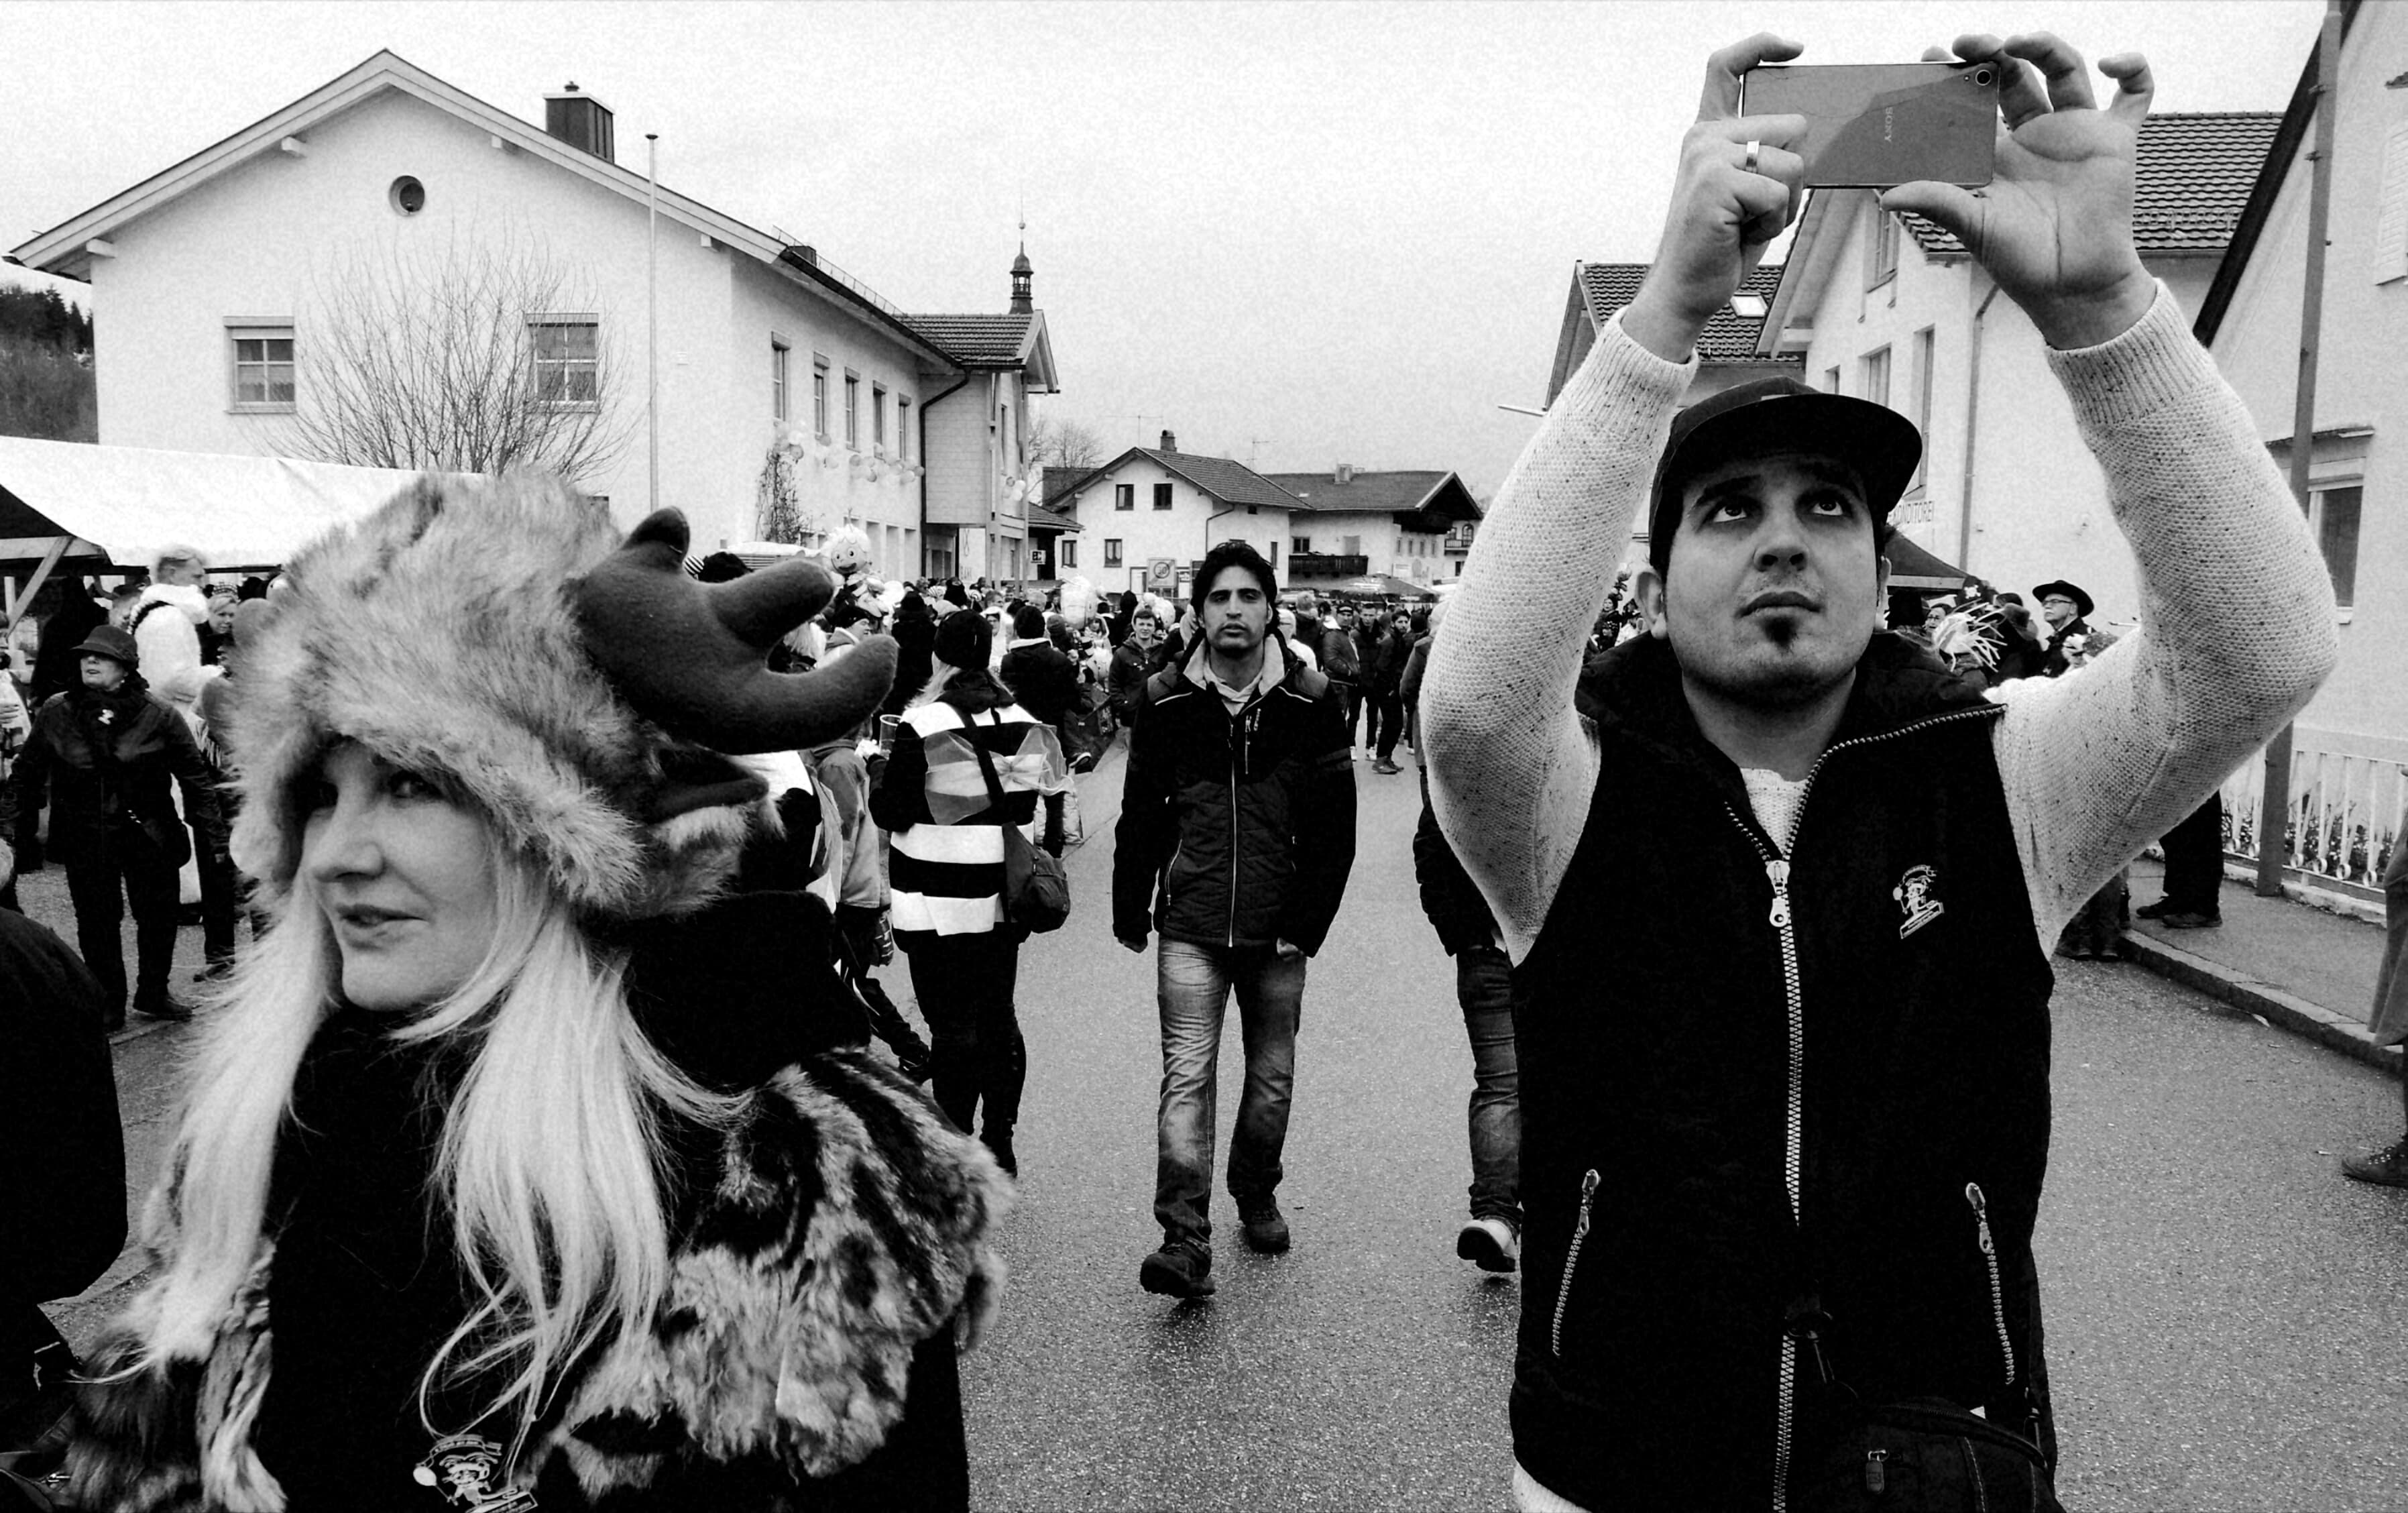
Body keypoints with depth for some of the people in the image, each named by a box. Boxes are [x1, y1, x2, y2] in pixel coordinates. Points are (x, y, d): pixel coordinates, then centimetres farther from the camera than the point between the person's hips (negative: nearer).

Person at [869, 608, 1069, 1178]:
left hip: (939, 903, -5)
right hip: (1003, 900, 5)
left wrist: (879, 773, 9)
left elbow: (892, 812, -9)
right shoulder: (1025, 725, 2)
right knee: (999, 1016, 15)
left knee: (953, 1028, 1)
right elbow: (1047, 810, 7)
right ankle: (1000, 1138, 25)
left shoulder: (922, 726, -14)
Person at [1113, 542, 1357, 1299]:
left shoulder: (1309, 701, -2)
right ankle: (1186, 1242, -6)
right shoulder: (1168, 700, -1)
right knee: (1186, 1076, -8)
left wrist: (1309, 921, -5)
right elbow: (1140, 811, 6)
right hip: (1190, 925, -1)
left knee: (1271, 1077, 14)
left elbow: (1336, 824, 0)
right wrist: (1130, 910, 7)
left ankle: (1256, 1196, 37)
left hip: (1277, 928, 1)